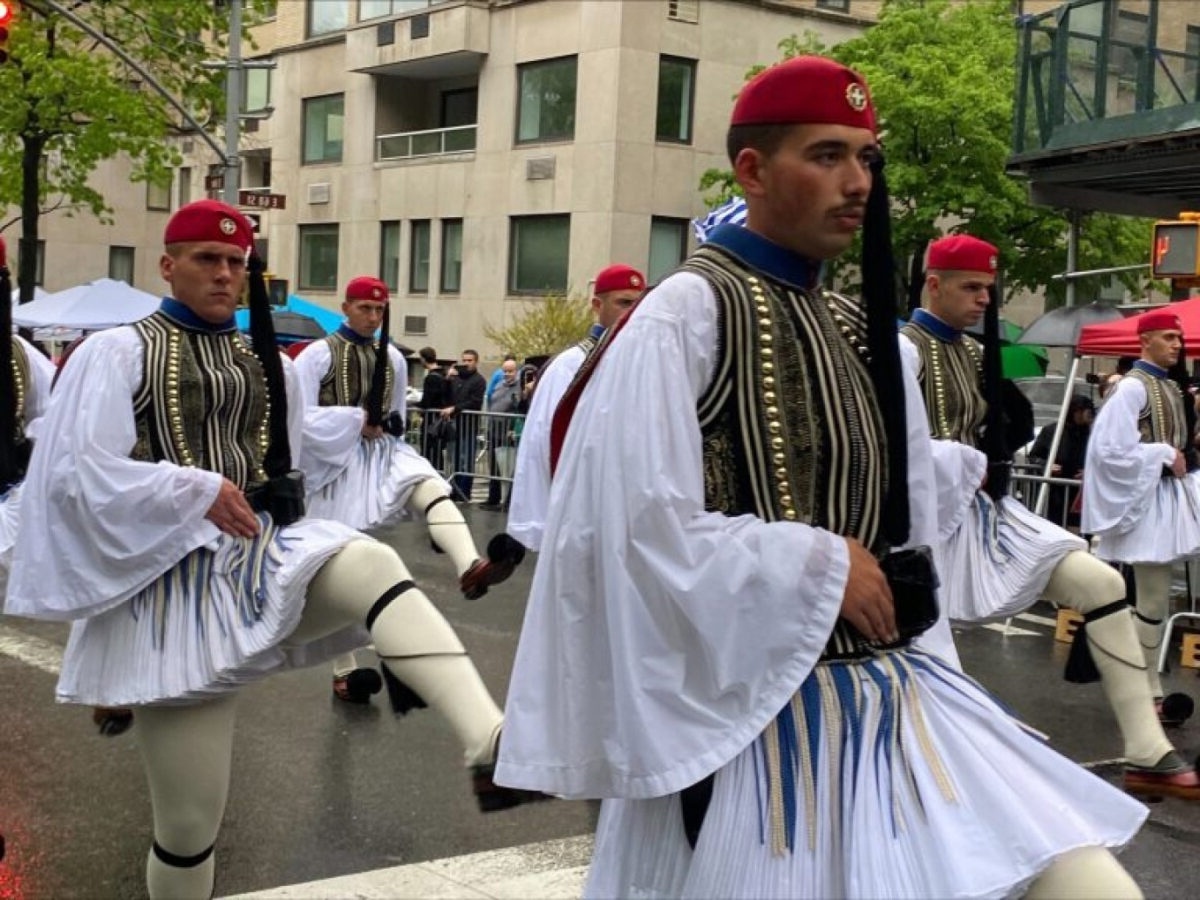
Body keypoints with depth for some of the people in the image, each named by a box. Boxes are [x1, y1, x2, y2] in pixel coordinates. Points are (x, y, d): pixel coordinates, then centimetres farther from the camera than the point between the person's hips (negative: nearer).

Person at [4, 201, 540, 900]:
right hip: (176, 581, -3)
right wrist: (196, 492, -15)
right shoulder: (117, 352, 0)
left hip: (263, 553, 3)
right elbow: (76, 470, -12)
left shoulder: (268, 364, 14)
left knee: (373, 566, -32)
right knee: (190, 818, -2)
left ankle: (492, 747, -52)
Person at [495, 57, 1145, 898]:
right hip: (742, 712, -6)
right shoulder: (685, 316, -10)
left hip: (891, 701, 6)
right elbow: (643, 529, -18)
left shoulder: (864, 332, 12)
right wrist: (819, 567, -12)